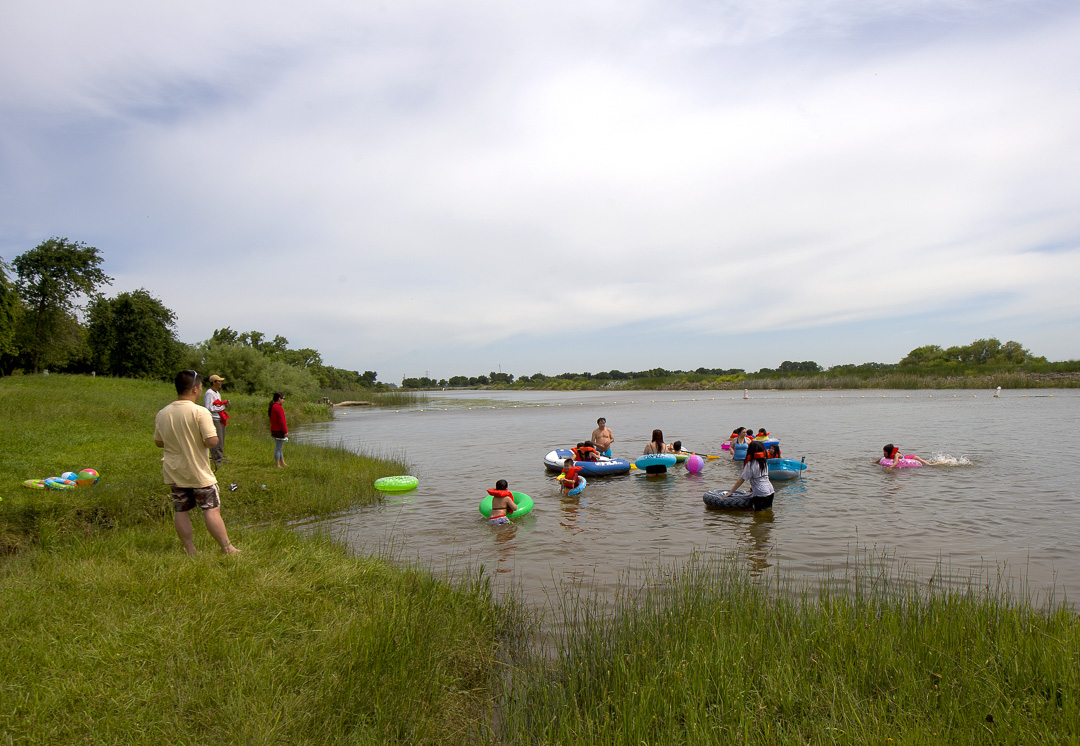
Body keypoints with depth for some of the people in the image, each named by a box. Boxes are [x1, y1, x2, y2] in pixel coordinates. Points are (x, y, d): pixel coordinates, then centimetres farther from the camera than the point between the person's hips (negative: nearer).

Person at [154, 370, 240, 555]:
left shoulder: (161, 414, 3)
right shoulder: (200, 412, -17)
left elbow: (158, 442, 13)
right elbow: (212, 441, -22)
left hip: (173, 472, 6)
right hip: (198, 472, -6)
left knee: (180, 511, 10)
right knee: (212, 510, -1)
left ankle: (191, 550, 15)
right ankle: (227, 549, 4)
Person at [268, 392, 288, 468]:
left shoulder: (272, 407, 10)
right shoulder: (279, 408, -19)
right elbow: (281, 421, -21)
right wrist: (285, 431, -17)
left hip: (274, 430, 10)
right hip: (279, 431, -10)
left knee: (280, 448, 18)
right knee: (278, 448, -3)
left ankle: (282, 463, 27)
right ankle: (277, 465, 3)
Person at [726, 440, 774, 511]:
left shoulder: (750, 464, -10)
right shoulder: (764, 462, 11)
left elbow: (741, 480, -10)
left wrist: (731, 492, -5)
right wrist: (752, 488, 28)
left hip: (760, 494, -7)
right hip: (770, 491, 7)